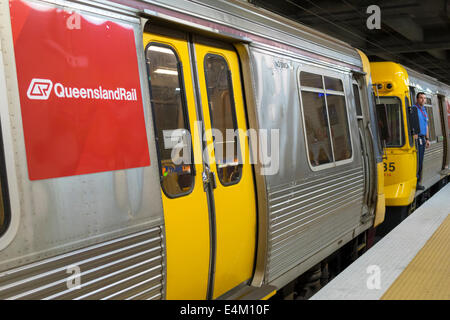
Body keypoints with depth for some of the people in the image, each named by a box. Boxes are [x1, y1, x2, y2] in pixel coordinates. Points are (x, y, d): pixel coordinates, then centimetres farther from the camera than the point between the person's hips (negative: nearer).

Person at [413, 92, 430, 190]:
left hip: (422, 138, 9)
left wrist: (427, 139, 20)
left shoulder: (424, 110, 19)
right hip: (416, 138, -9)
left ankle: (417, 182, 13)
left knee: (420, 162, 9)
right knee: (417, 161, -11)